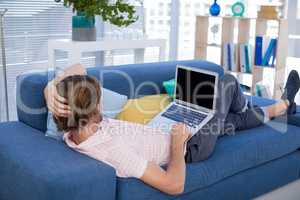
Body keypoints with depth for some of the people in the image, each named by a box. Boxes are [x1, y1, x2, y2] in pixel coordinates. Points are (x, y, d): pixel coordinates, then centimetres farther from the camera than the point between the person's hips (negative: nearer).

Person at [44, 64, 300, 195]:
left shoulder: (73, 132, -17)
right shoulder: (114, 150, -43)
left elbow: (78, 69, -11)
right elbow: (174, 185, -40)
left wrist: (53, 86, -31)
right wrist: (178, 143, -25)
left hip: (166, 128, 7)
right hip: (189, 145, -7)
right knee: (227, 82, 7)